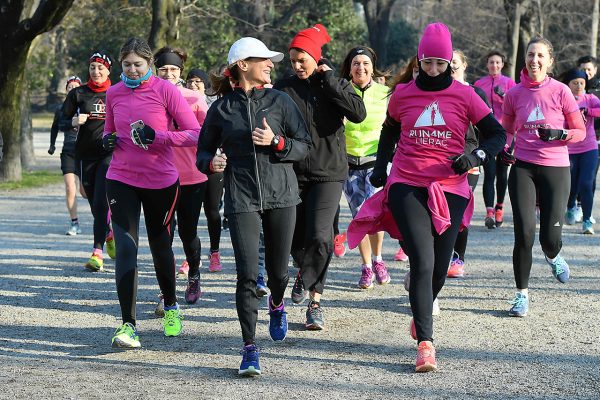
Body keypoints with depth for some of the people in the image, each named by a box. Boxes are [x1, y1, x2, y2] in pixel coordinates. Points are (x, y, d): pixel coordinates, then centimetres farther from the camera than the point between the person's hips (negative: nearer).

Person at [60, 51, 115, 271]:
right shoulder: (78, 93, 6)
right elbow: (62, 120, 6)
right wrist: (75, 121, -14)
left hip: (110, 154, -2)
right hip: (86, 154, 2)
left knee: (101, 202, -15)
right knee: (95, 204, 9)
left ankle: (97, 251, -15)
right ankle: (109, 233, 37)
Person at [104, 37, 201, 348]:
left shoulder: (165, 90, -7)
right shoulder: (114, 94, 4)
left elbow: (195, 133, -10)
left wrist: (157, 136, -23)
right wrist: (107, 140, -3)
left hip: (161, 181, -2)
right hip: (121, 181, 2)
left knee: (161, 247, 13)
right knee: (126, 249, -11)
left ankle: (171, 307, 39)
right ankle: (128, 325, -12)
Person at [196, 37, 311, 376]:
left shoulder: (280, 101, 4)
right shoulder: (222, 108, 4)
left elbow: (304, 145, 4)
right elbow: (204, 151, 13)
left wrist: (277, 142, -14)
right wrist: (212, 163, -9)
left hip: (281, 195, 1)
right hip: (241, 199, -1)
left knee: (278, 269, 9)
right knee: (247, 274, -10)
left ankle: (277, 304, 46)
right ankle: (250, 349, -5)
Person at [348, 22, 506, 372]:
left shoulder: (464, 95, 2)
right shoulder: (403, 94, 6)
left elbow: (498, 135, 5)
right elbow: (389, 131, 25)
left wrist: (476, 156, -13)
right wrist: (381, 165, 14)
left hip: (450, 189, 1)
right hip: (407, 186, -1)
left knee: (439, 267, 5)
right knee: (423, 262, -15)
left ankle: (421, 314, 36)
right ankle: (425, 343, -15)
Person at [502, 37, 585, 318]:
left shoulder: (560, 91, -3)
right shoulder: (514, 94, 3)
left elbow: (580, 131, 2)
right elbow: (507, 130, 19)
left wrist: (559, 134, -18)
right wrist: (504, 148, -2)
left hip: (555, 168, -1)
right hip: (522, 168, 1)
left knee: (550, 238, -4)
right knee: (524, 234, -9)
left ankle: (553, 256, 36)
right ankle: (522, 294, 7)